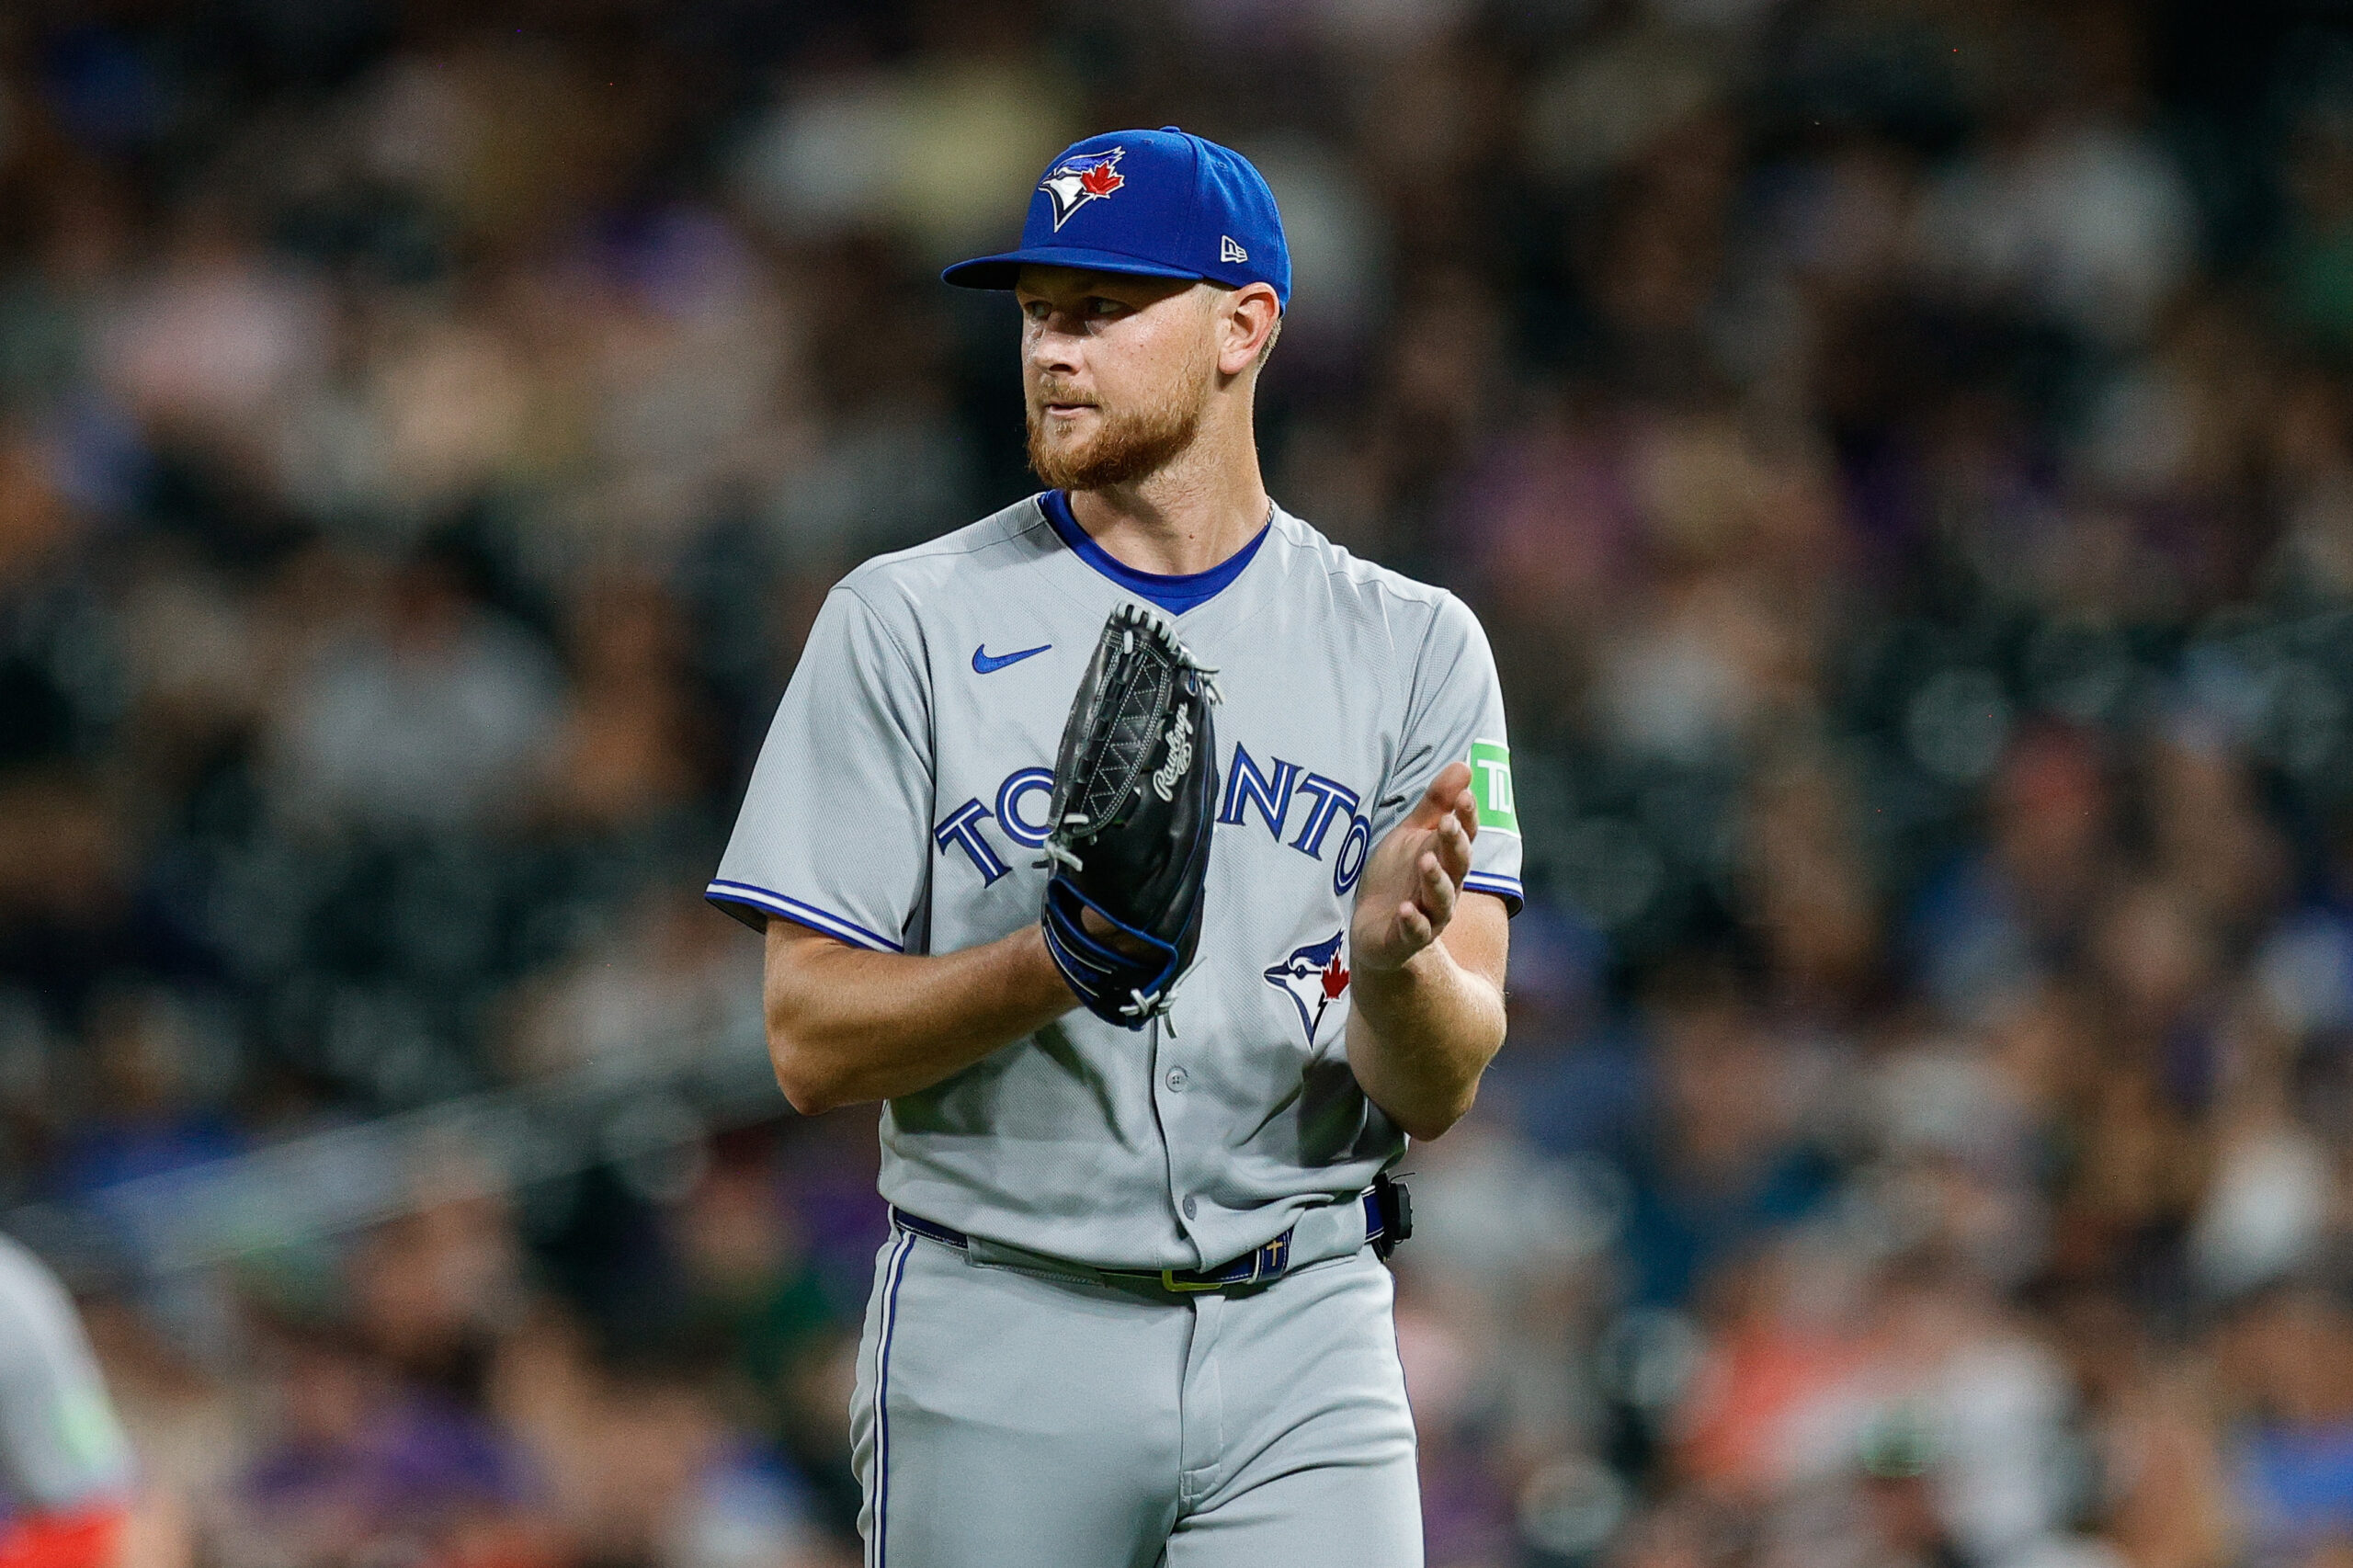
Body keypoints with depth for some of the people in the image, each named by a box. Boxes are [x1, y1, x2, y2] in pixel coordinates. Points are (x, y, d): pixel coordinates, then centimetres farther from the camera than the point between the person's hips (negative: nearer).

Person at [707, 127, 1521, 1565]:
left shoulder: (1415, 648, 6)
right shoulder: (906, 624, 3)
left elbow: (1439, 1092, -2)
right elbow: (813, 1044, -4)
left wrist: (1394, 960, -24)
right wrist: (1058, 962, -21)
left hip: (1302, 1343, 0)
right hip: (1000, 1343, 0)